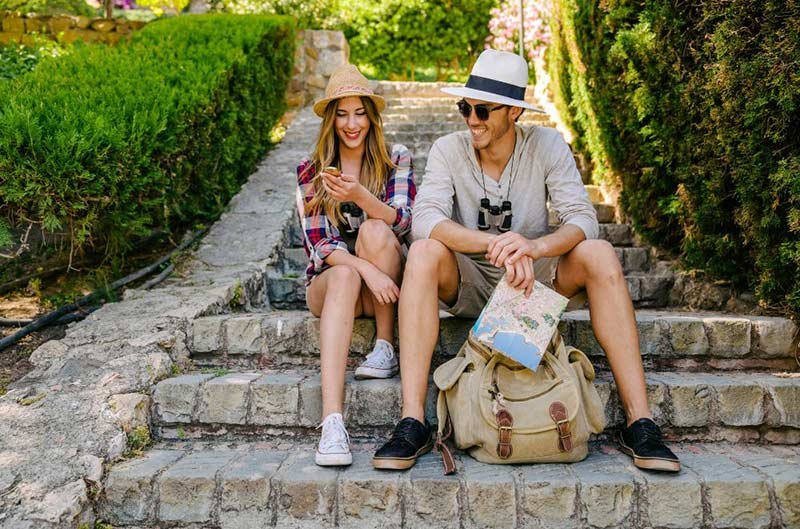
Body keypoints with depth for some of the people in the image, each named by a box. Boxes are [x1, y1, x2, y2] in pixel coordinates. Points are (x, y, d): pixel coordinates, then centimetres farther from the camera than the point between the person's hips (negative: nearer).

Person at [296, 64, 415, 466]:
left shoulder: (396, 160, 2)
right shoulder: (310, 171, 2)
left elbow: (402, 221, -14)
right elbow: (318, 242, -7)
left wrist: (359, 196, -34)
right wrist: (366, 269, -26)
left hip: (385, 282, 0)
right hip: (329, 279, 0)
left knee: (374, 230, -30)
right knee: (344, 276, -36)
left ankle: (386, 346, -18)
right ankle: (332, 421, -51)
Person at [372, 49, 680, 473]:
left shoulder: (547, 145, -7)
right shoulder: (448, 150, -9)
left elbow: (583, 219, -18)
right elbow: (424, 220, -26)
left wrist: (534, 247, -39)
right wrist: (496, 244, -42)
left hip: (534, 281, 1)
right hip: (467, 286, -1)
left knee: (599, 254, -25)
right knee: (424, 252, -31)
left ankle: (639, 424, -25)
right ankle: (412, 424, -34)